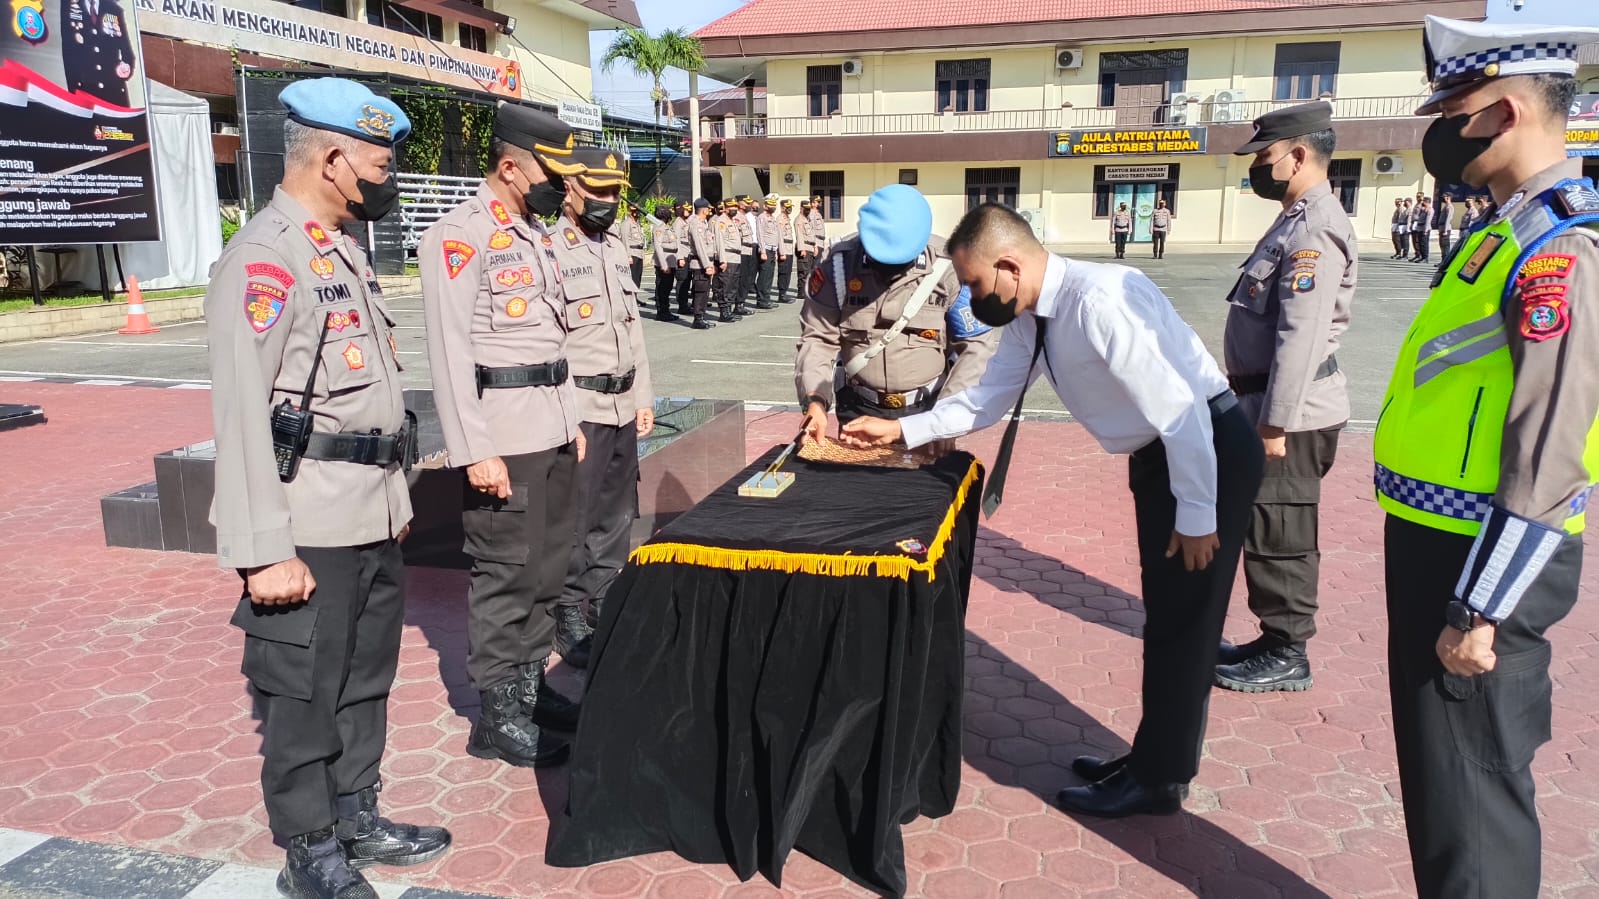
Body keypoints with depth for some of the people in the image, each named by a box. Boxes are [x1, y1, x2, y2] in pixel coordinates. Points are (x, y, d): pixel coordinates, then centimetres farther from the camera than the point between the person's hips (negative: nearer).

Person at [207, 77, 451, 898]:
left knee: (364, 681, 19)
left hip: (373, 522, 9)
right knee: (301, 693, 6)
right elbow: (242, 416, -20)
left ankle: (355, 818, 35)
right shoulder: (264, 258, -15)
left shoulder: (341, 251, 14)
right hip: (310, 534, -9)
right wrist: (264, 551, -21)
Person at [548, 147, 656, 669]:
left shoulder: (616, 250, 15)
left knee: (616, 516, 14)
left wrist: (643, 398, 15)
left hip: (622, 404, 8)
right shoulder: (547, 250, -11)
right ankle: (570, 620, 13)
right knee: (574, 520, 0)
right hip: (577, 408, -8)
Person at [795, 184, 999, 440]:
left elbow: (979, 343, -8)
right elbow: (817, 339, -7)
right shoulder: (838, 265, -11)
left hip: (929, 409, -1)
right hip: (859, 409, 1)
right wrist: (815, 400, -22)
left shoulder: (947, 268, -14)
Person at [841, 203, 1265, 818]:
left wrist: (1198, 516, -21)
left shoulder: (1101, 301, -30)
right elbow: (987, 397, 9)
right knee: (1166, 617, 18)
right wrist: (901, 430, 2)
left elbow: (1181, 411, -28)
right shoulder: (1028, 317, -2)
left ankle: (1158, 780, 17)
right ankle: (1157, 759, 34)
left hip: (1207, 451, -9)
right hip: (1157, 455, 9)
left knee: (1182, 623, 2)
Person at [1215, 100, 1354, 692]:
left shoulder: (1316, 231, -18)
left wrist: (1275, 424, -22)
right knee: (1269, 533, 17)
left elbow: (1301, 338, -23)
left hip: (1291, 413, -10)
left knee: (1278, 537, 0)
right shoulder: (1296, 222, 14)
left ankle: (1286, 657, 13)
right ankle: (1277, 641, 29)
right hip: (1271, 405, 10)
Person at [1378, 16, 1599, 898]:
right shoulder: (1512, 231, 10)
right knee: (1444, 764, 22)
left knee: (1467, 778, 5)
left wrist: (1481, 609, -21)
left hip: (1483, 561, -9)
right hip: (1439, 541, 9)